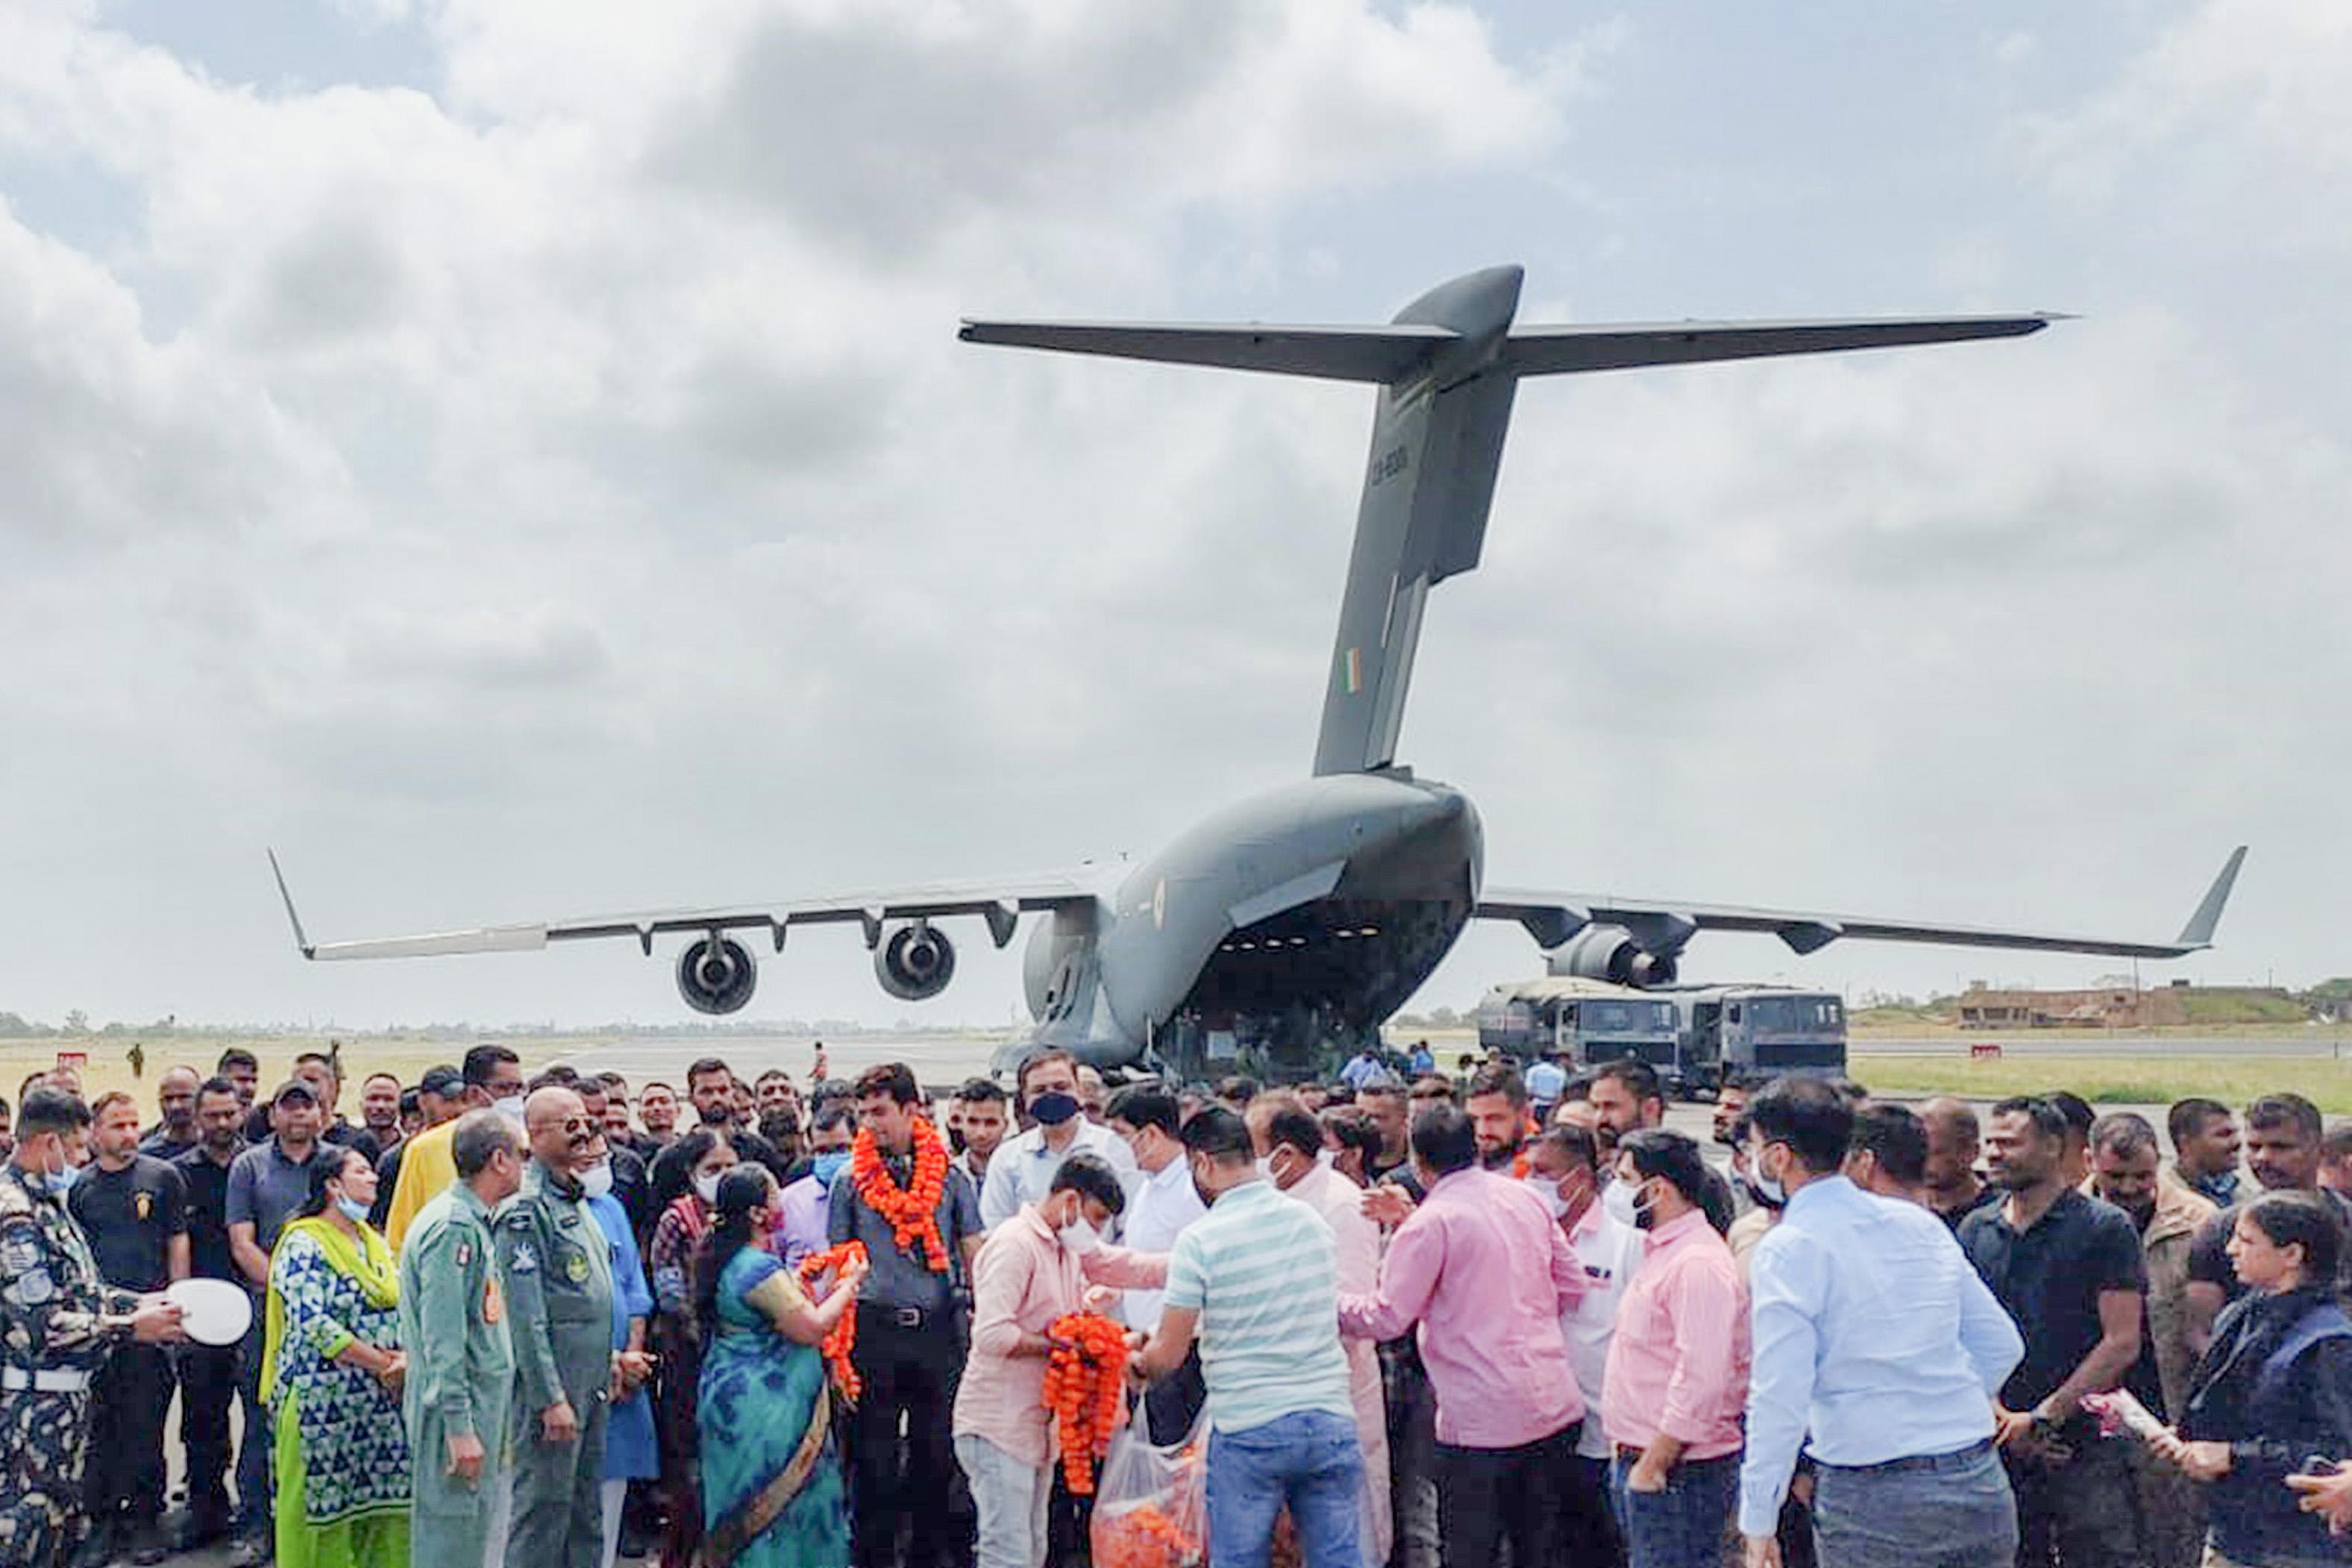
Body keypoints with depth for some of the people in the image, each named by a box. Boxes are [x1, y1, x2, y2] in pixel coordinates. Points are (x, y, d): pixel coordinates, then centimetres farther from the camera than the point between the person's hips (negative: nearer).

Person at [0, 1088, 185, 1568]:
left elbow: (77, 1288, 19)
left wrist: (137, 1302, 6)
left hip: (64, 1396, 10)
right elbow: (45, 1325, -25)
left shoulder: (45, 1201, 12)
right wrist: (132, 1328, -17)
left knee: (62, 1523, 18)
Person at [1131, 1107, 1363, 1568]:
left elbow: (1167, 1355, -6)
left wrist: (1137, 1364, 18)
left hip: (1248, 1427, -4)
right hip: (1331, 1420, 4)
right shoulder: (1314, 1222, 6)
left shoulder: (1200, 1239, -9)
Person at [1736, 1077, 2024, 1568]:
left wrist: (1758, 1521, -9)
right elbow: (2002, 1345, 15)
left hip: (1872, 1497, -6)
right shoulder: (1921, 1223, 10)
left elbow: (1780, 1395, -15)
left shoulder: (1787, 1248, -10)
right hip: (1979, 1483, 6)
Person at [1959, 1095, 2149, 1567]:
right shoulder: (1976, 1231, 10)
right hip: (1997, 1448, 4)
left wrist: (2044, 1418, -11)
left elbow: (2122, 1344, -8)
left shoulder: (2104, 1228, -2)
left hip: (2086, 1446, -4)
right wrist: (2002, 1420, -5)